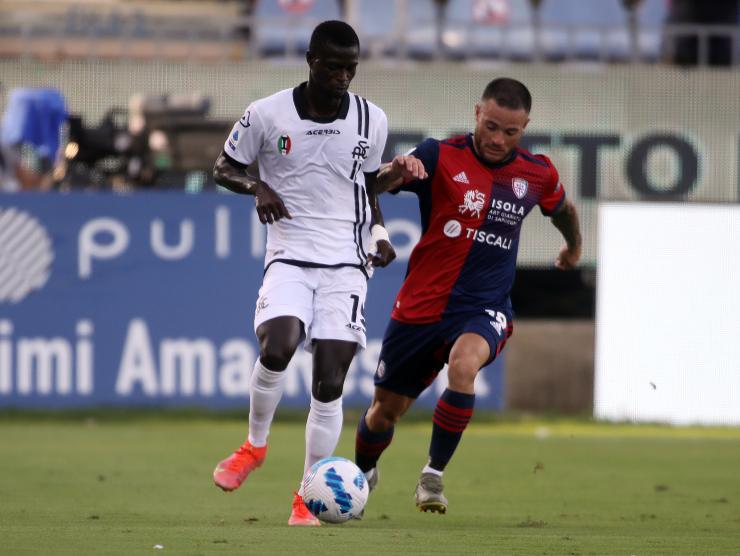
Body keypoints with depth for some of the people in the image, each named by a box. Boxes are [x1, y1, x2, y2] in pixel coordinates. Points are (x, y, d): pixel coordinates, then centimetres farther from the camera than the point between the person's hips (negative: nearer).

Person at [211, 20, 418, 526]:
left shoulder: (372, 121, 4)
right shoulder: (267, 115, -3)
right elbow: (224, 168, 8)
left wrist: (378, 231, 2)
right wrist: (257, 187, -13)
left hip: (346, 262, 1)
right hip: (289, 256, -1)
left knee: (330, 383, -6)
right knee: (277, 348, -26)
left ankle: (310, 498, 6)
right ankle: (255, 446, 2)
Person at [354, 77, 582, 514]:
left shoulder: (537, 174, 0)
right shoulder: (441, 157, -9)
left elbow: (562, 208, 23)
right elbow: (369, 187, -17)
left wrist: (575, 246, 40)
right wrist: (396, 171, -39)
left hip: (484, 309, 0)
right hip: (421, 306, 0)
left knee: (463, 364, -34)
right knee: (386, 410, 10)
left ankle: (434, 476, -20)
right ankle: (362, 475, 43)